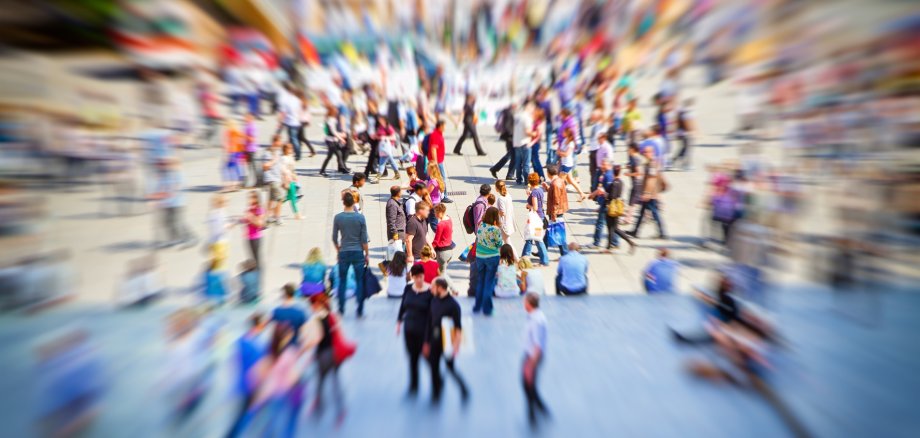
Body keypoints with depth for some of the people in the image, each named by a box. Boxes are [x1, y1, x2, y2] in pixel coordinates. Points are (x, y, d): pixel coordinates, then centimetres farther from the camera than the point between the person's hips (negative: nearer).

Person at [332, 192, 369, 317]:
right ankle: (360, 311, 8)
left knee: (342, 281, 13)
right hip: (358, 253, -1)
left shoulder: (338, 217, -3)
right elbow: (364, 239, -5)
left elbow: (334, 238, 3)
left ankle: (341, 309, 18)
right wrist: (367, 254, 5)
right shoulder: (360, 217, -7)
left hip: (343, 253, 1)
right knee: (360, 281, 6)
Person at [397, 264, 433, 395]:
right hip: (409, 328, 4)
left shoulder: (430, 292, -18)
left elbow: (431, 313, -15)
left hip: (423, 330, -4)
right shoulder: (408, 288, -4)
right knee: (412, 357, 15)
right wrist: (399, 321, 14)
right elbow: (403, 305, 9)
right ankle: (413, 385, 33)